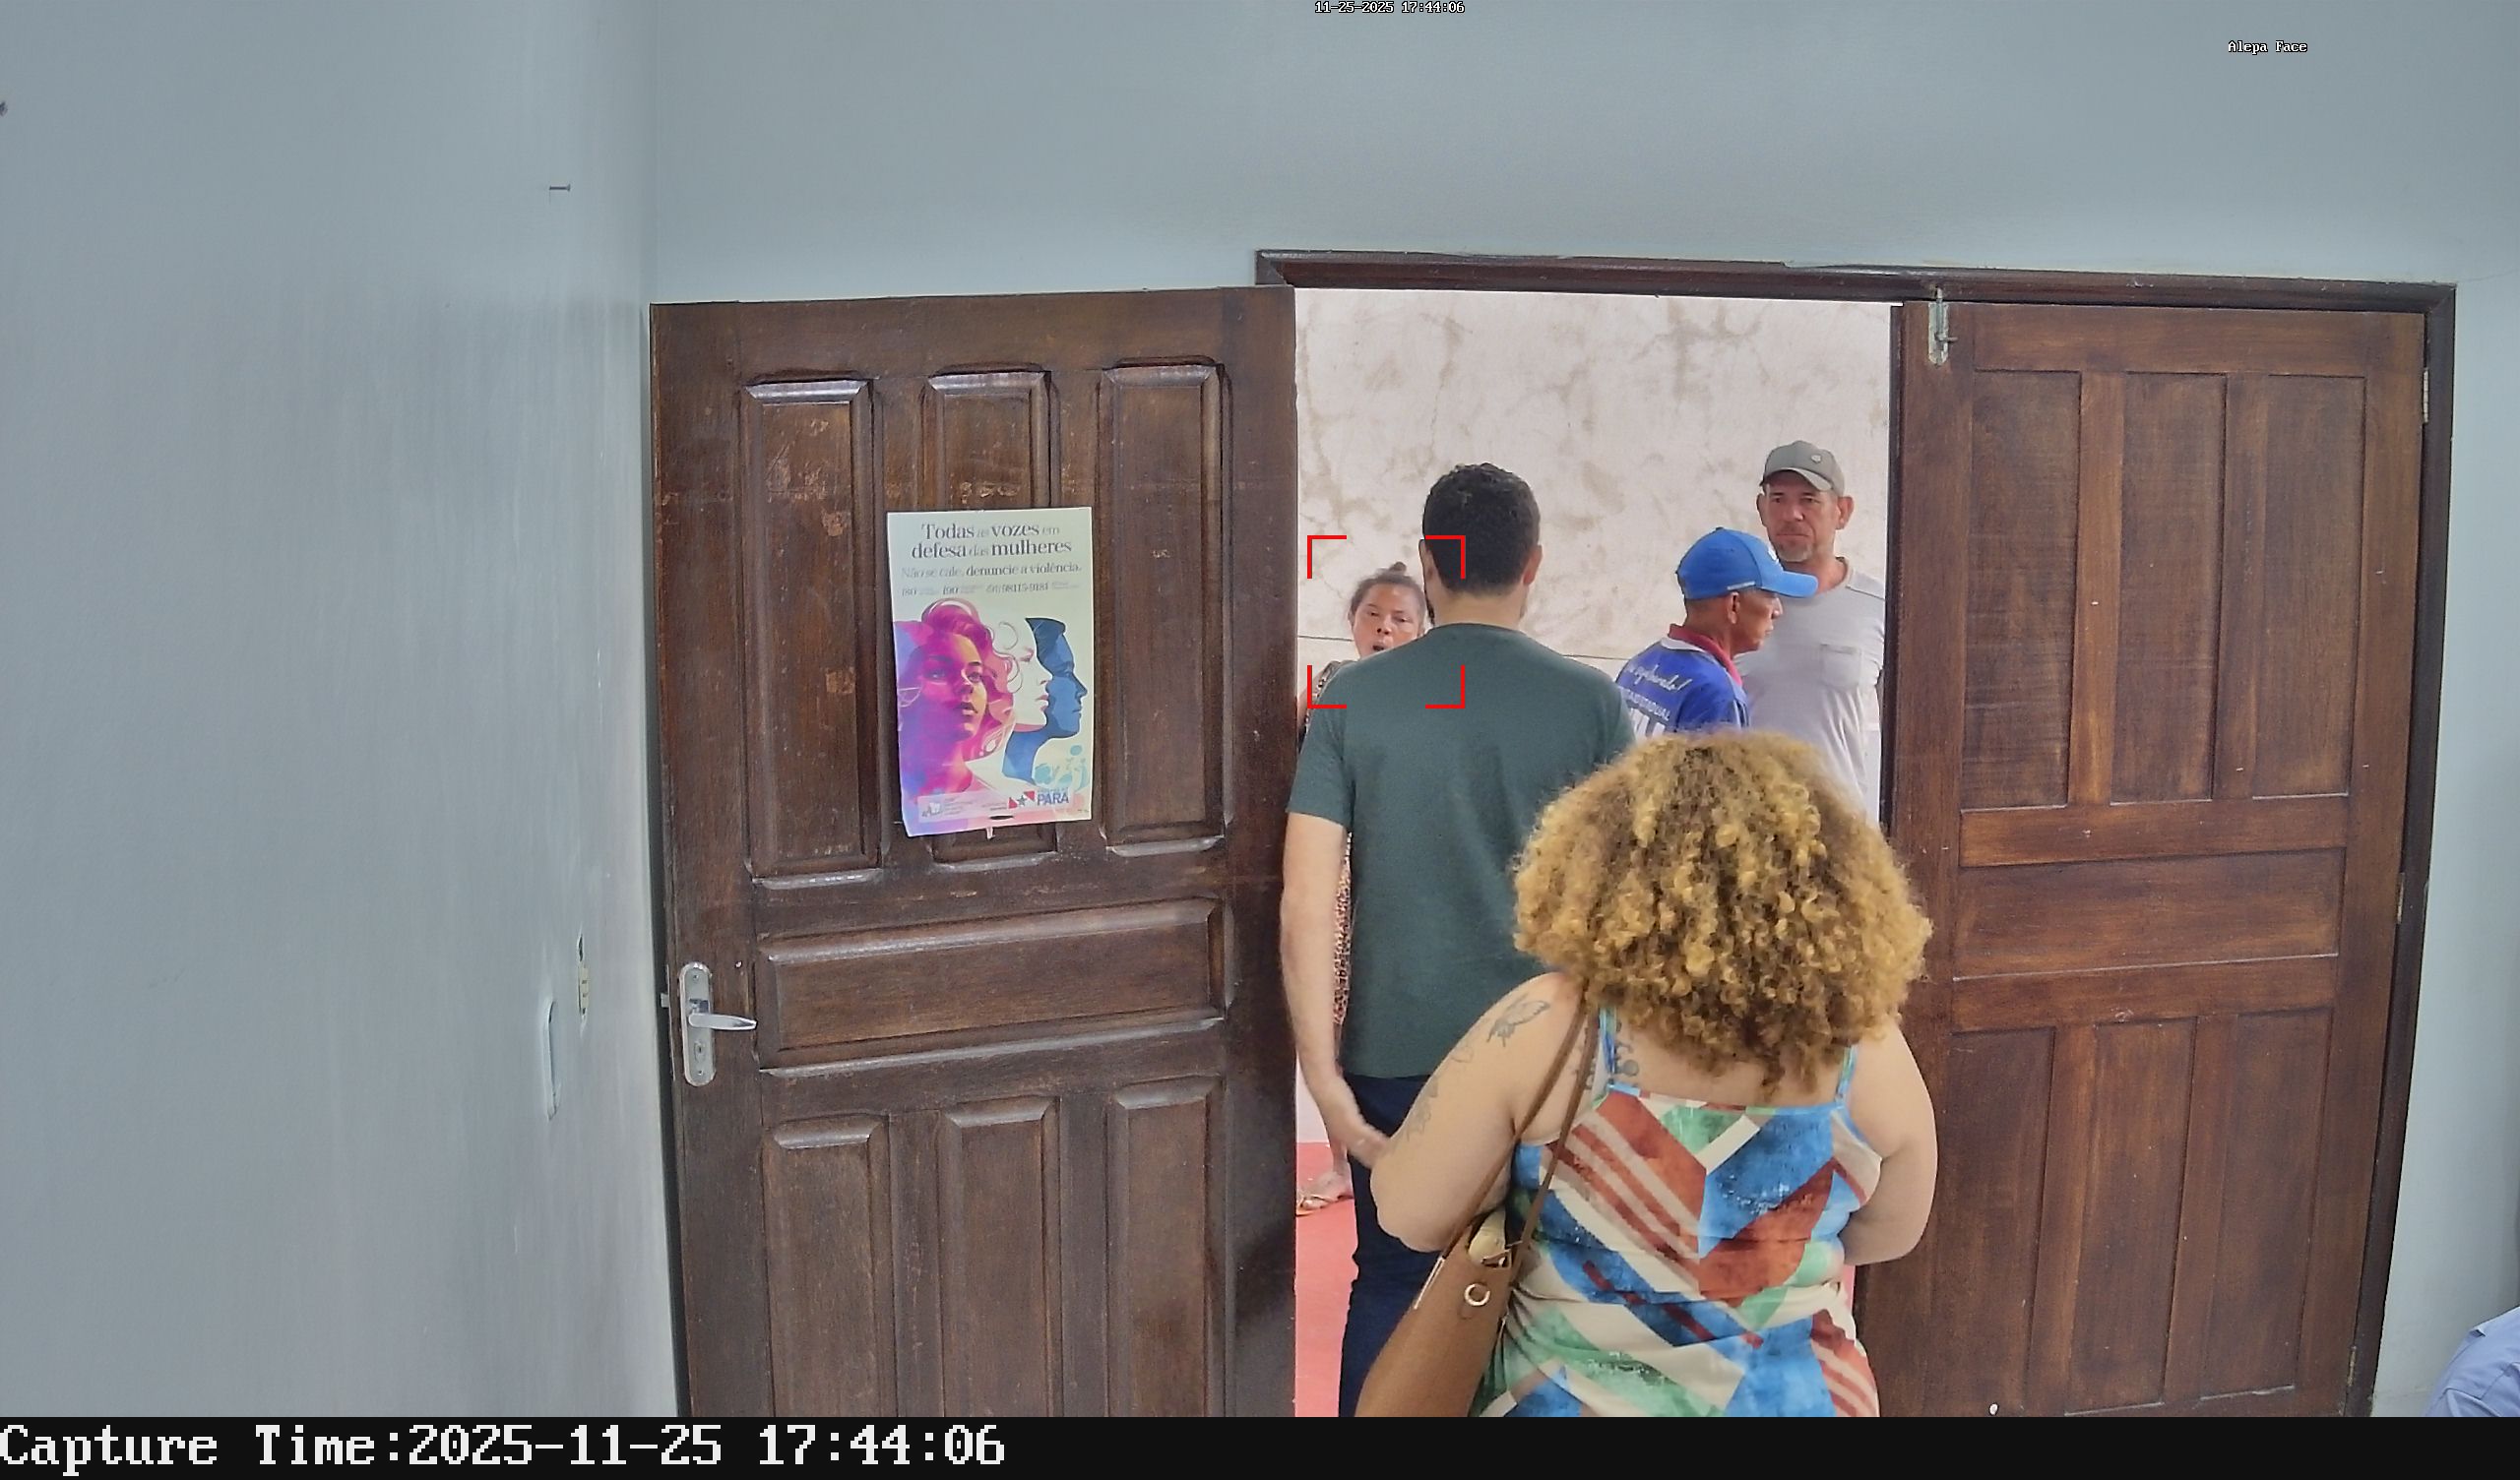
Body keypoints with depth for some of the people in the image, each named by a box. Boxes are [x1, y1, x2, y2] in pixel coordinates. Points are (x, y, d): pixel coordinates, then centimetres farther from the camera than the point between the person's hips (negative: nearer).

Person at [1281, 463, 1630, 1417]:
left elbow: (1305, 904, -8)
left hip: (1396, 1052, 1)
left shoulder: (1354, 697, -4)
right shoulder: (1588, 703, -5)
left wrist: (1322, 1074, -4)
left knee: (1391, 1286, 15)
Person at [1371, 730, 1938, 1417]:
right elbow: (1886, 1235, 0)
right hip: (1800, 1395, 2)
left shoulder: (1547, 1028, -24)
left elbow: (1411, 1215, -16)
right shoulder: (1868, 1050, -16)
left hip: (1565, 1396, -2)